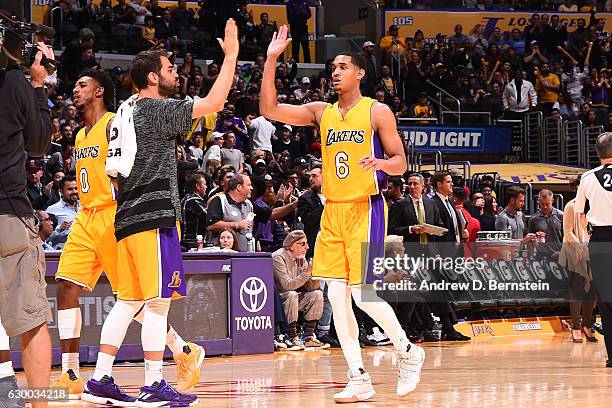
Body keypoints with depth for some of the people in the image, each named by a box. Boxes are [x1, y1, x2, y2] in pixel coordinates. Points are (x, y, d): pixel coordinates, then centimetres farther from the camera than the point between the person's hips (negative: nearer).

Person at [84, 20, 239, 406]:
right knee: (158, 301, -6)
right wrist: (231, 55, -9)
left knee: (129, 300, 12)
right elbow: (214, 103, -16)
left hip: (128, 215, 9)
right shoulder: (156, 109, -10)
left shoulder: (126, 111, 17)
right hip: (154, 215, -9)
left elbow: (117, 167, 25)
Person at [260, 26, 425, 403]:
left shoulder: (377, 112, -2)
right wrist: (271, 60, -5)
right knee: (337, 296, -1)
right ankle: (359, 380, 5)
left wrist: (381, 163, -24)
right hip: (333, 211, 5)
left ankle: (409, 352, 13)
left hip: (366, 209, -5)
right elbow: (270, 109, 2)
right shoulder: (321, 112, 10)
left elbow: (401, 163, -1)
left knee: (363, 294, -11)